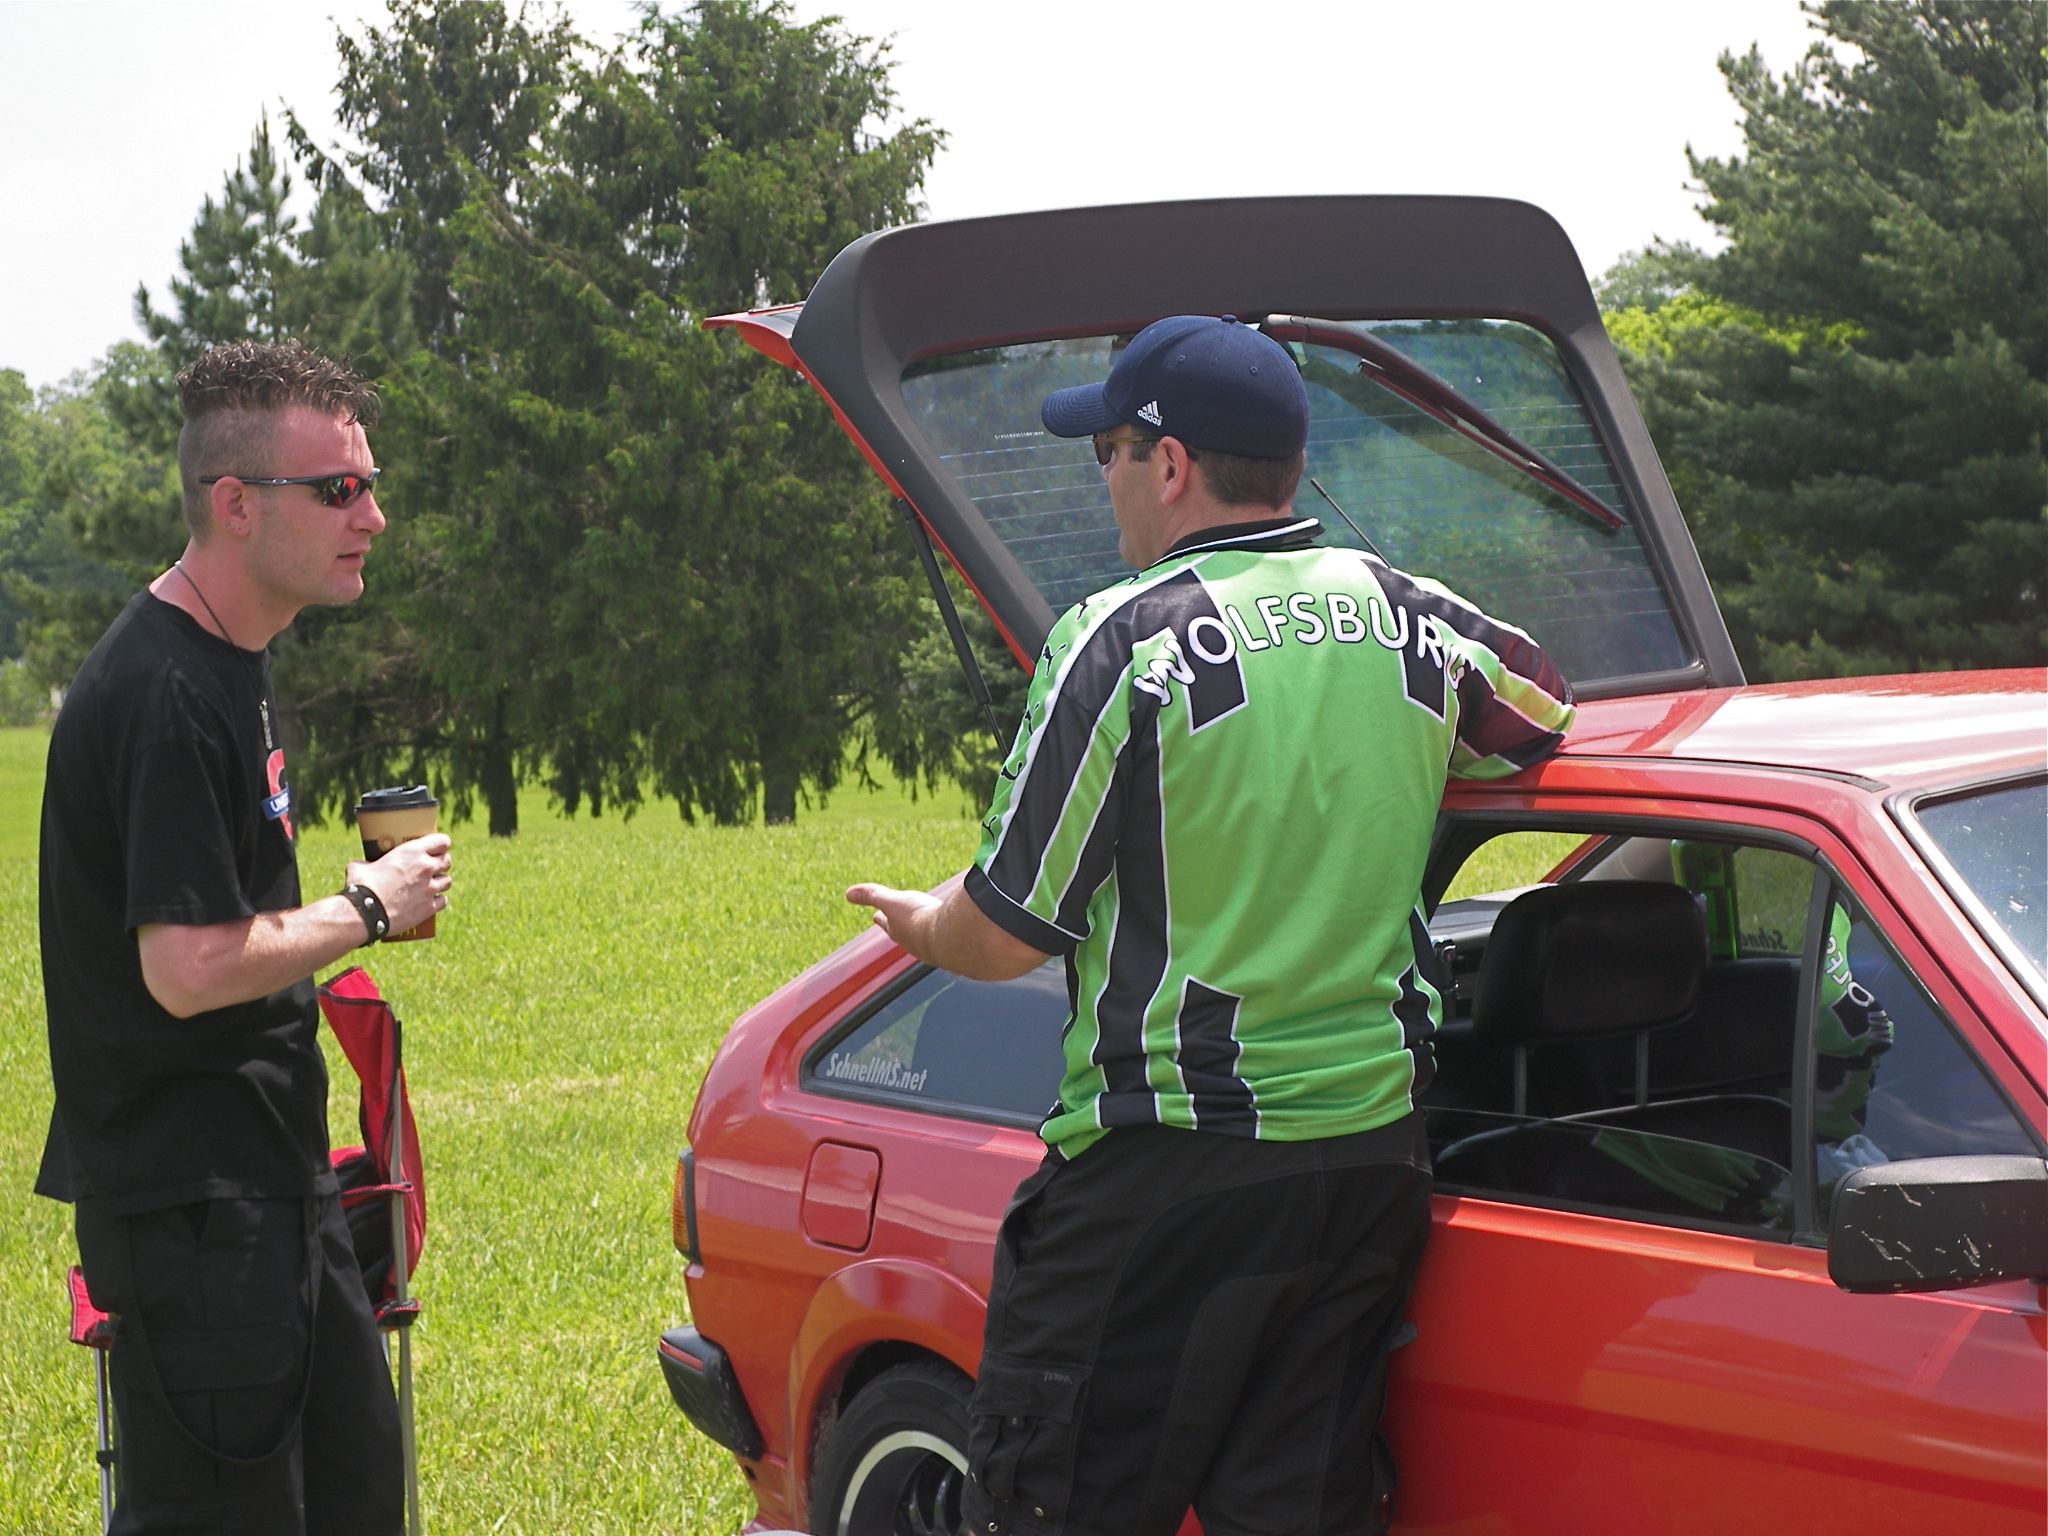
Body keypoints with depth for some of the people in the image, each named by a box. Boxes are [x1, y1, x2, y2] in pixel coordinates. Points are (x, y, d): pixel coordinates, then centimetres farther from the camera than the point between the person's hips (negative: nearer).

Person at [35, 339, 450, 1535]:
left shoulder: (235, 664, 12)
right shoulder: (161, 693, -20)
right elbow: (188, 970, -24)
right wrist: (367, 910, -13)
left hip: (270, 1173, 10)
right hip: (188, 1198, -10)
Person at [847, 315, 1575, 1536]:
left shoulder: (1123, 643, -12)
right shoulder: (1409, 617, 5)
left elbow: (1011, 932, -8)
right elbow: (1542, 708, 28)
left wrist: (925, 927, 14)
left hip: (1165, 1175, -6)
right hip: (1374, 1153, 6)